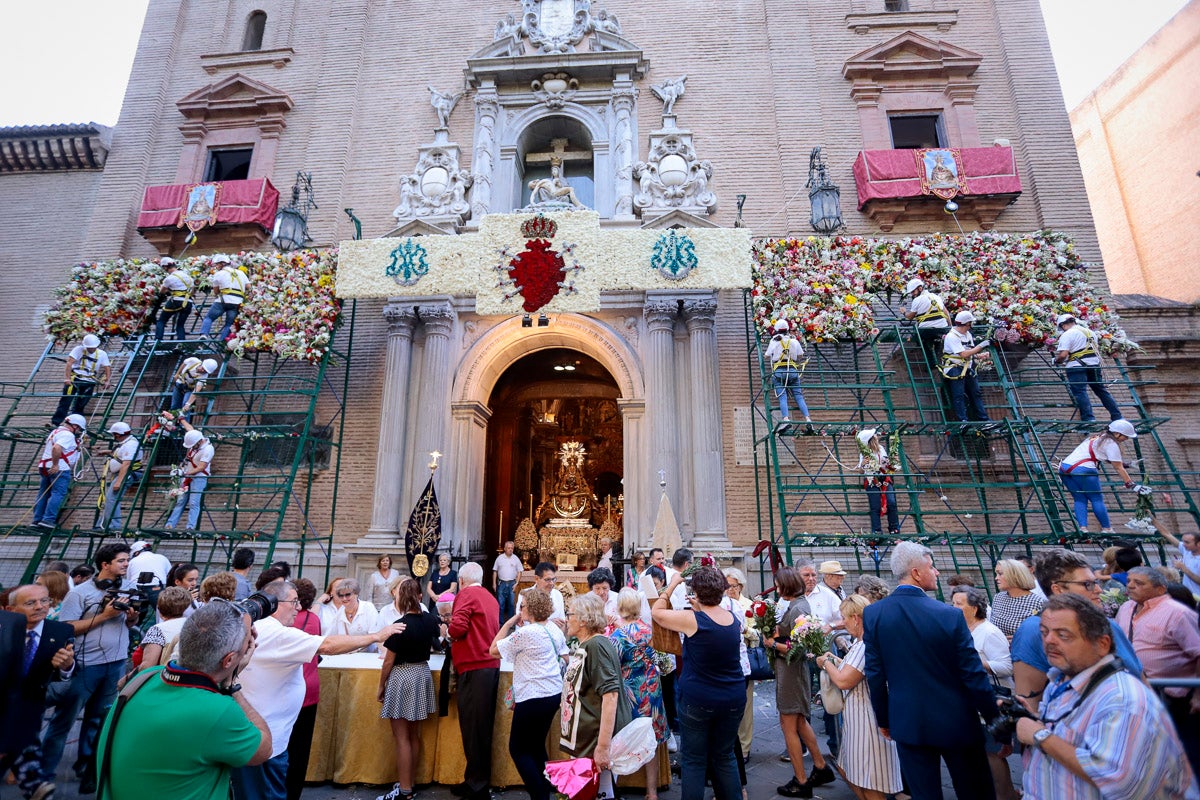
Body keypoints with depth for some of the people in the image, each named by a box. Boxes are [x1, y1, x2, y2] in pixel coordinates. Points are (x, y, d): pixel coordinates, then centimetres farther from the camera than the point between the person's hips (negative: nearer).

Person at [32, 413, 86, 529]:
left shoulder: (56, 432, 21)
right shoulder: (68, 435, -12)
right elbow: (56, 448, -27)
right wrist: (55, 464, -23)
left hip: (45, 467, 10)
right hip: (60, 469, -10)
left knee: (44, 493, 12)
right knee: (58, 494, -8)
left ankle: (37, 519, 16)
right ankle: (48, 519, -13)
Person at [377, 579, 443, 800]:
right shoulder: (430, 619, -3)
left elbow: (389, 661, -12)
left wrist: (381, 686, 0)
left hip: (402, 677, -7)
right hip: (423, 674, 7)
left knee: (402, 738, 3)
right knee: (414, 735, 16)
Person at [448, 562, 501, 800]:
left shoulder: (466, 594, -7)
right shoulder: (490, 598, 15)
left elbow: (457, 627, -17)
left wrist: (449, 633, 3)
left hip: (474, 667, -8)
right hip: (491, 664, 8)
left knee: (472, 726, 1)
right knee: (483, 726, 15)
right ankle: (480, 780, 25)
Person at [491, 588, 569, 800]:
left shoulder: (525, 633, -19)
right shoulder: (554, 629, 3)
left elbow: (493, 650, -12)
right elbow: (564, 659, 12)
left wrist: (508, 623, -6)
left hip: (533, 698, -8)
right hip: (554, 693, 8)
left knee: (518, 748, 9)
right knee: (537, 745, 22)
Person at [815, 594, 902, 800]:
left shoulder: (866, 646, -26)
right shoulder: (861, 641, 6)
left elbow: (843, 681, -27)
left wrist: (826, 663, -12)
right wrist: (836, 660, 7)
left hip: (867, 720, -10)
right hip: (858, 718, 10)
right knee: (849, 771, 21)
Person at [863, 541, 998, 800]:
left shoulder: (872, 614, -11)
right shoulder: (950, 615, -18)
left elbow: (875, 675, -5)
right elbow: (973, 675, -12)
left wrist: (883, 720, 9)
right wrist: (993, 717, 4)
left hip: (908, 723, 2)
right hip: (956, 721, -1)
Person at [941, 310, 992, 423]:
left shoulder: (968, 334, 13)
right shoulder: (952, 337, -16)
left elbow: (971, 353, 15)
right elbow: (964, 354, -21)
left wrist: (980, 356, -6)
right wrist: (980, 346, -14)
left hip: (967, 368, 9)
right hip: (954, 368, -9)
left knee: (976, 392, 10)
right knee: (959, 395, -9)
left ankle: (983, 419, 16)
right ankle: (962, 419, -7)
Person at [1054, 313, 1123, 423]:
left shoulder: (1067, 335, -8)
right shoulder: (1089, 332, 18)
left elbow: (1063, 355, -17)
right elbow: (1097, 348, 24)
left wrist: (1056, 360, 2)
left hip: (1076, 367, -8)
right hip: (1094, 365, 8)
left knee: (1080, 392, -8)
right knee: (1102, 390, 14)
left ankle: (1088, 419, -15)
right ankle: (1117, 417, 19)